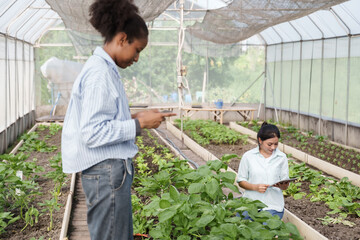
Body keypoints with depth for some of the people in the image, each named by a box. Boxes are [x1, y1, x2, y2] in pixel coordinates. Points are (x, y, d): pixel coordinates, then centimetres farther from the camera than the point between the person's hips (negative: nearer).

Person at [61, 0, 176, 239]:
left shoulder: (105, 70, 12)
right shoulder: (99, 74, -18)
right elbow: (92, 134, -23)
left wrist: (131, 118, 7)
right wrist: (139, 124, -16)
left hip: (113, 168, 10)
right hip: (106, 171, -10)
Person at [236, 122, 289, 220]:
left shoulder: (282, 157, 4)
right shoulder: (248, 156, 2)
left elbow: (285, 186, 7)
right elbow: (241, 180, 5)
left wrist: (282, 185, -17)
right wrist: (255, 187, -13)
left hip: (273, 206, 0)